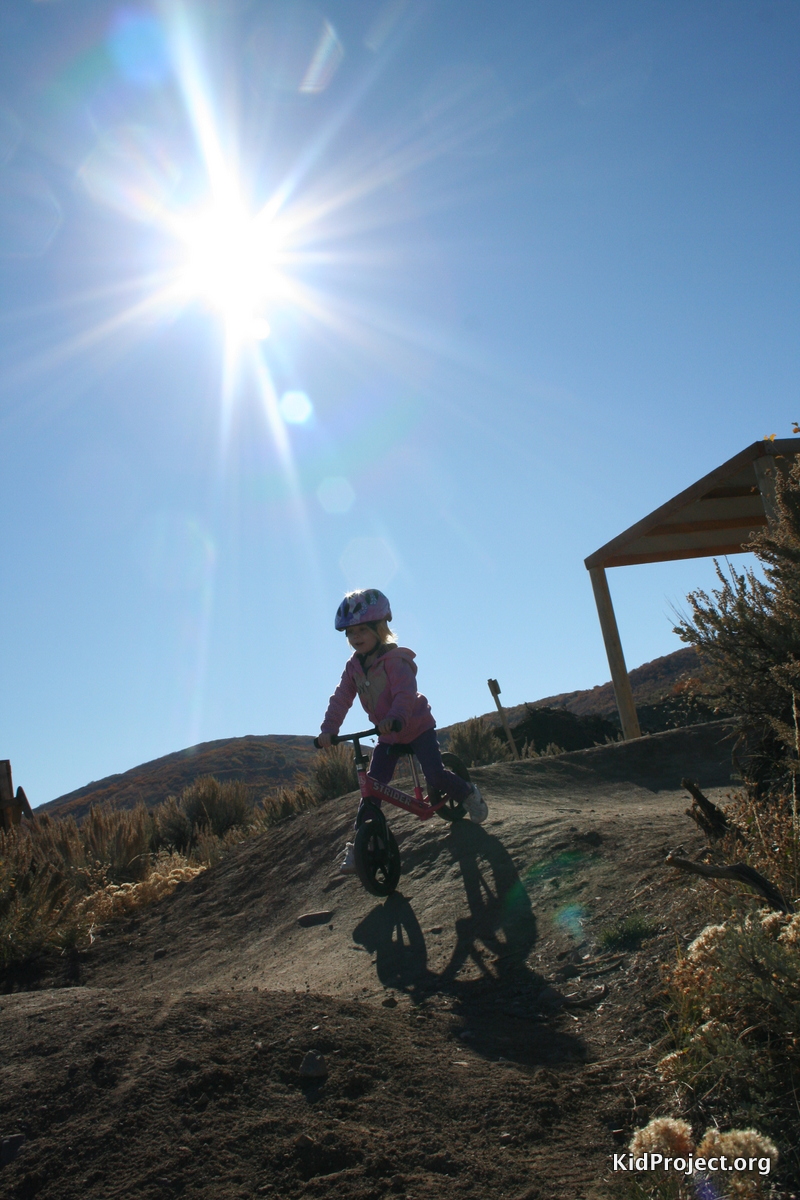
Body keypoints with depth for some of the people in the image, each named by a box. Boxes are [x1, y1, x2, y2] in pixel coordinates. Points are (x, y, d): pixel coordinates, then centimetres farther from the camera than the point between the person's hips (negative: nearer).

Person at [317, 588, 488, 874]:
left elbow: (405, 693, -38)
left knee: (435, 775, -16)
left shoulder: (395, 660, -24)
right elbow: (341, 698, -10)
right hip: (387, 736, 6)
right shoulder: (354, 666, -4)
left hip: (416, 727, -5)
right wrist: (328, 729, -24)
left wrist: (393, 718, -56)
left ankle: (468, 793, 15)